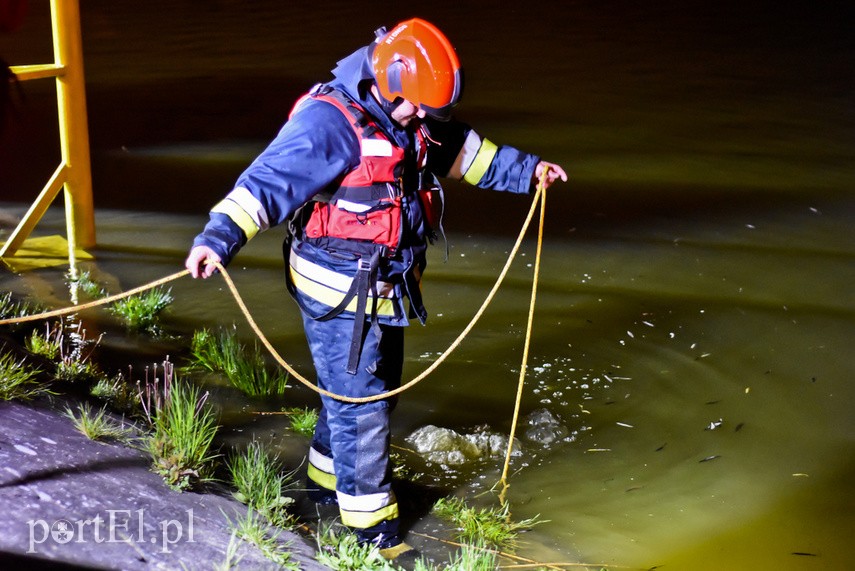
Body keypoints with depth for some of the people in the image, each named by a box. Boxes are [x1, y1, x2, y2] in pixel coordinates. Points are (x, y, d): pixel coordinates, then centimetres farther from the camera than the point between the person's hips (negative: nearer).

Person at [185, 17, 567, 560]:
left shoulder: (406, 120, 5)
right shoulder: (328, 121, -23)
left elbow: (457, 149, 23)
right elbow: (269, 180, -31)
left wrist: (524, 169, 27)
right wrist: (218, 237, -41)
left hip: (386, 288, 9)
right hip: (340, 292, -9)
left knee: (378, 389, 23)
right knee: (360, 404, -1)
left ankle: (328, 478, 43)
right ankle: (371, 521, 13)